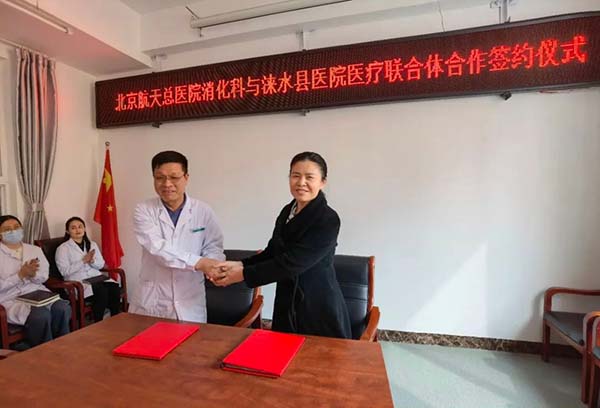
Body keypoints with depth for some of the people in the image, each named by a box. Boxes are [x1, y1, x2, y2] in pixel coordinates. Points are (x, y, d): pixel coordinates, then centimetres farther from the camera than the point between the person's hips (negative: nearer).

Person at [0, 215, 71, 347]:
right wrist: (21, 275, -18)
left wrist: (33, 274, -12)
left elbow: (44, 277, 10)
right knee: (41, 314, -32)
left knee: (62, 308, -26)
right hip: (11, 299, -4)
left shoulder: (35, 250, 14)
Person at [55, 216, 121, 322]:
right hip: (77, 282, -4)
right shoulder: (63, 248, 3)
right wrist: (83, 261, -16)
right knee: (101, 291, -32)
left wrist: (92, 261, -9)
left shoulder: (92, 244, 18)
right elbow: (65, 271, -8)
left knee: (114, 288, -26)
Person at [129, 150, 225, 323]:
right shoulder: (143, 210, -5)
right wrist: (198, 263, -29)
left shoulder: (204, 211, -3)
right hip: (151, 301, 0)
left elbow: (214, 247, -2)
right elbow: (157, 247, -18)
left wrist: (212, 265, -25)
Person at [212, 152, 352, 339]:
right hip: (287, 304, 6)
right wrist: (240, 264, -8)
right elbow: (272, 252, 7)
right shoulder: (288, 211, 3)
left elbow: (292, 263, -23)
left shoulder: (328, 220, -20)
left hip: (320, 309, -6)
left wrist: (244, 274, -18)